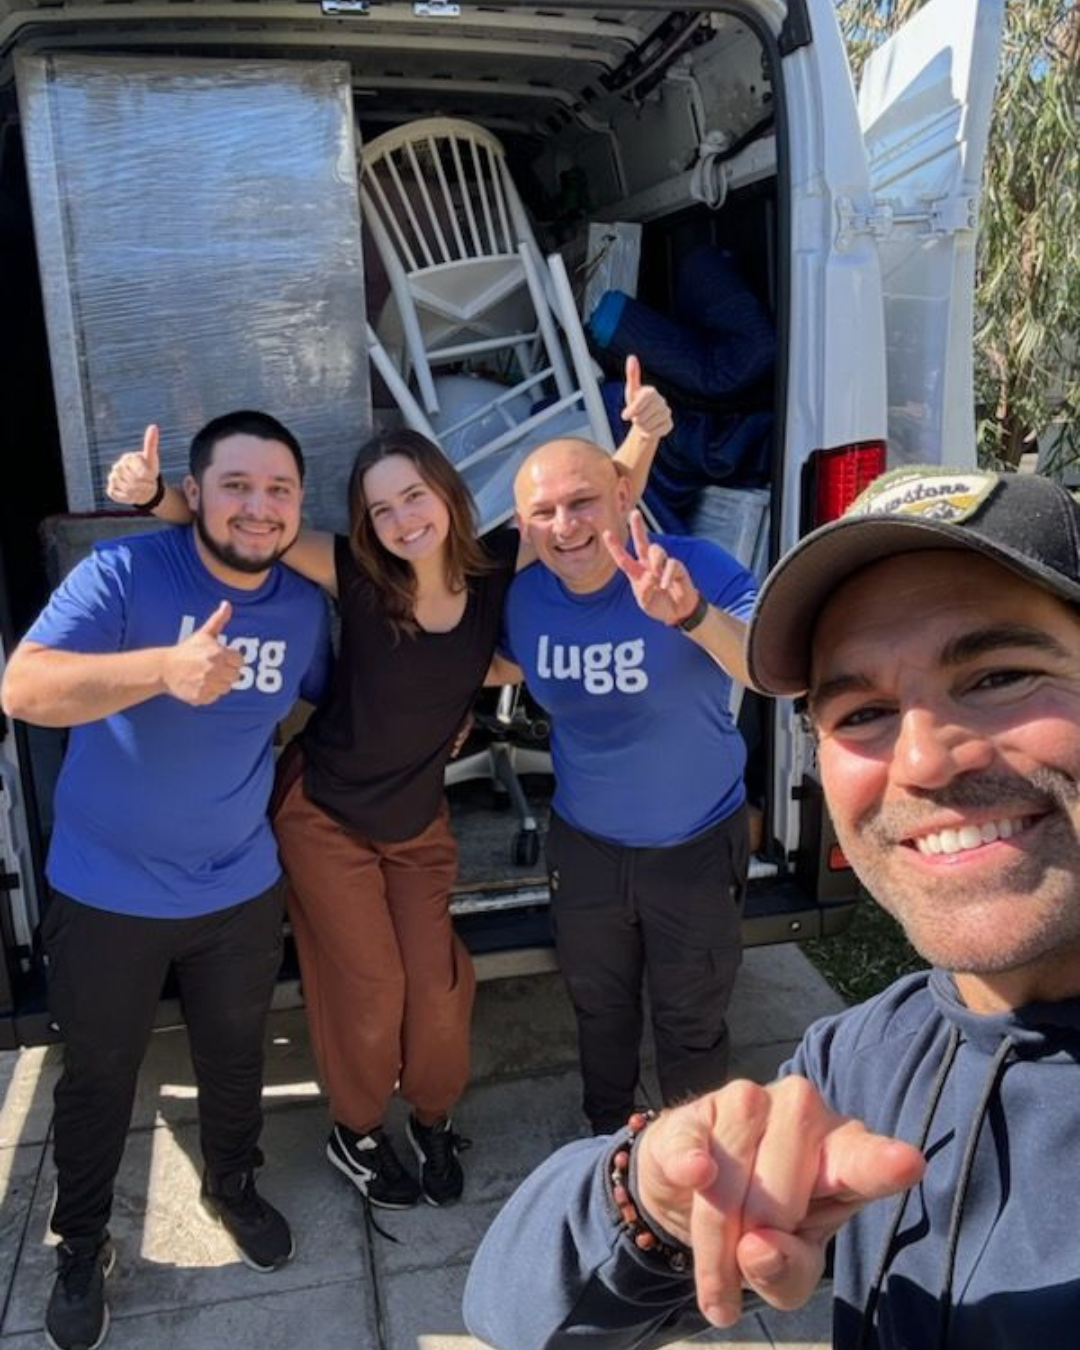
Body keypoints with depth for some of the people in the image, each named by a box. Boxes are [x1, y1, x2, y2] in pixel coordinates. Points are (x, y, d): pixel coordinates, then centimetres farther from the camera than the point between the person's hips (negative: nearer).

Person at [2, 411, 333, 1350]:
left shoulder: (306, 608, -5)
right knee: (98, 1077, 16)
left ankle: (233, 1186, 51)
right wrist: (164, 668, -45)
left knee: (235, 1055, 23)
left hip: (241, 889, 4)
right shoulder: (124, 572, -20)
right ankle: (81, 1245, 41)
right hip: (105, 892, -3)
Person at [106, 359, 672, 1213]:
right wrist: (154, 494, -34)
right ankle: (356, 1134, 36)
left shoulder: (497, 570, -15)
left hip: (419, 820, 3)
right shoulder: (356, 574, -22)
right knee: (369, 991, 7)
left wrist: (643, 434, -27)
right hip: (324, 817, -2)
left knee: (439, 986, 6)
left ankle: (433, 1122, 37)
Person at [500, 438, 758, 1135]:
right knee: (599, 1011, 26)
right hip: (584, 844, 4)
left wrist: (692, 614, -59)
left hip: (698, 847, -3)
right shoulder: (521, 595, -14)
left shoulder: (698, 567, -26)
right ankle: (607, 1138, 54)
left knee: (691, 1026, 17)